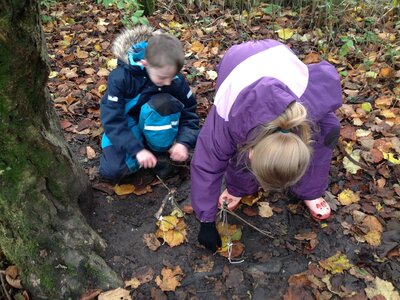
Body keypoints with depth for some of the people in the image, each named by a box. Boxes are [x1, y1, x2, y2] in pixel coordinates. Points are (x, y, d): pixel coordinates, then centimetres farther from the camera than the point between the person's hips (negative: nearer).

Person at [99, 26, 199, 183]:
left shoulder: (175, 80, -22)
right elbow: (112, 120, -29)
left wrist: (184, 142, -31)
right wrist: (137, 149, -38)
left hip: (152, 122, 2)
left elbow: (189, 112, -13)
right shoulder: (121, 77, -29)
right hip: (123, 123, -1)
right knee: (111, 171, -25)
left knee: (164, 104, -35)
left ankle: (161, 154, -13)